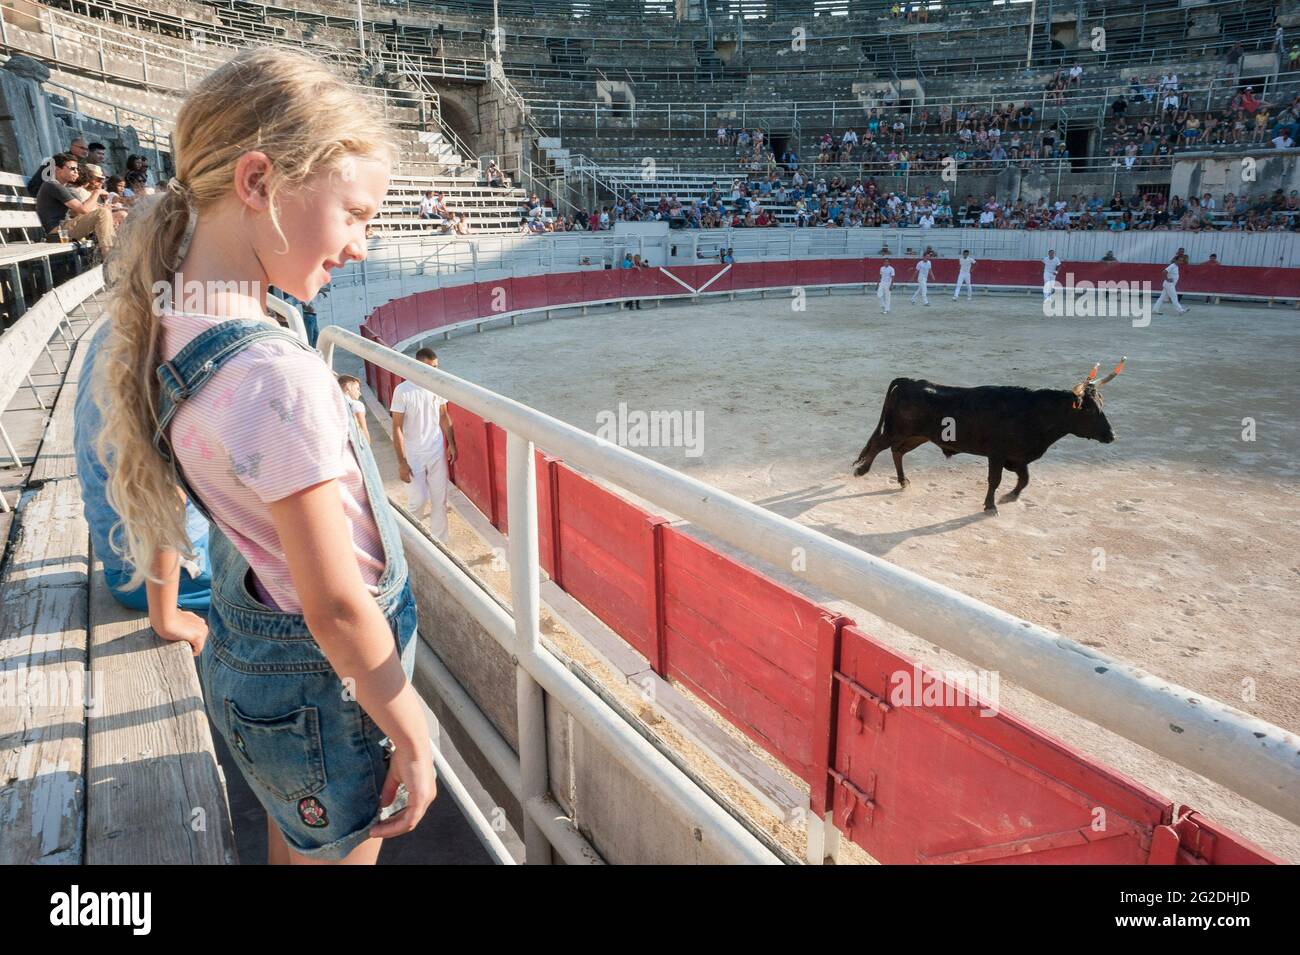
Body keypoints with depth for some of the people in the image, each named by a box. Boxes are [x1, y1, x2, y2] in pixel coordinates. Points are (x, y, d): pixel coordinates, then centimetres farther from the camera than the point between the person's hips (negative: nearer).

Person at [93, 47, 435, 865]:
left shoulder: (170, 326, -7)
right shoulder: (275, 375, -31)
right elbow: (336, 606, -25)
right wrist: (413, 738, -16)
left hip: (248, 648, 8)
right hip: (321, 683, -8)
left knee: (292, 841, 29)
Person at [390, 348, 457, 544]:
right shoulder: (402, 391, -15)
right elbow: (397, 428, -13)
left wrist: (451, 444, 8)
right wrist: (401, 462, -15)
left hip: (437, 453, 4)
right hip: (414, 455, -4)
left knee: (439, 500, 8)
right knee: (418, 500, 2)